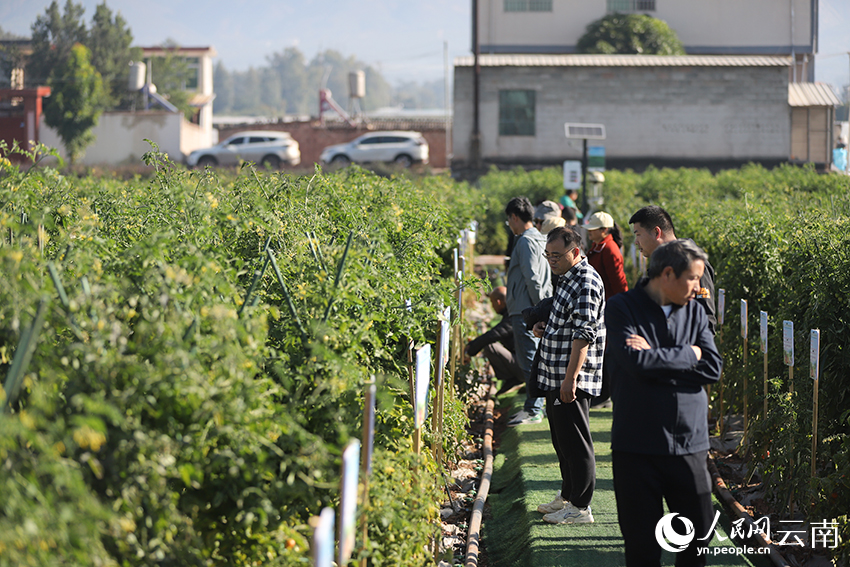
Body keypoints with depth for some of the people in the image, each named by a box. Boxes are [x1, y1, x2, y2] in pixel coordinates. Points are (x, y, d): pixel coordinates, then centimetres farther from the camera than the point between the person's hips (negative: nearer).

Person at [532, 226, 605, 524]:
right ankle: (567, 496, 30)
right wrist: (544, 326, 9)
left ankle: (580, 507, 2)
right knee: (562, 440, 19)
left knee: (575, 442, -4)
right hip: (556, 377, 10)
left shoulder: (586, 283, -18)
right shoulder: (567, 277, 14)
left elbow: (584, 334, -24)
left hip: (572, 380, -10)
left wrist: (570, 378, -26)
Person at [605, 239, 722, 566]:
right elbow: (636, 362, -19)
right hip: (637, 445, -3)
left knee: (699, 535, 5)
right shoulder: (622, 308, -4)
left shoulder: (695, 313, 9)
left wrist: (658, 357, -11)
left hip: (688, 444, 4)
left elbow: (713, 368, -3)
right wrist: (688, 354, -7)